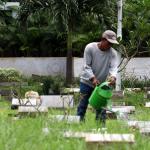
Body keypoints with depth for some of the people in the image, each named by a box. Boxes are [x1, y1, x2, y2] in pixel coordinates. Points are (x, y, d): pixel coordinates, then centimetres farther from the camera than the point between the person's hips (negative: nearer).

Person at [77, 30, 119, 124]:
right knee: (83, 105, 4)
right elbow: (87, 66, -17)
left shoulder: (113, 53, -10)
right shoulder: (90, 48, -15)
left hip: (102, 84, 1)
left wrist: (113, 77, -44)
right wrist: (93, 78, -31)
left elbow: (114, 67, -22)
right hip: (87, 82, -1)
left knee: (101, 107, 0)